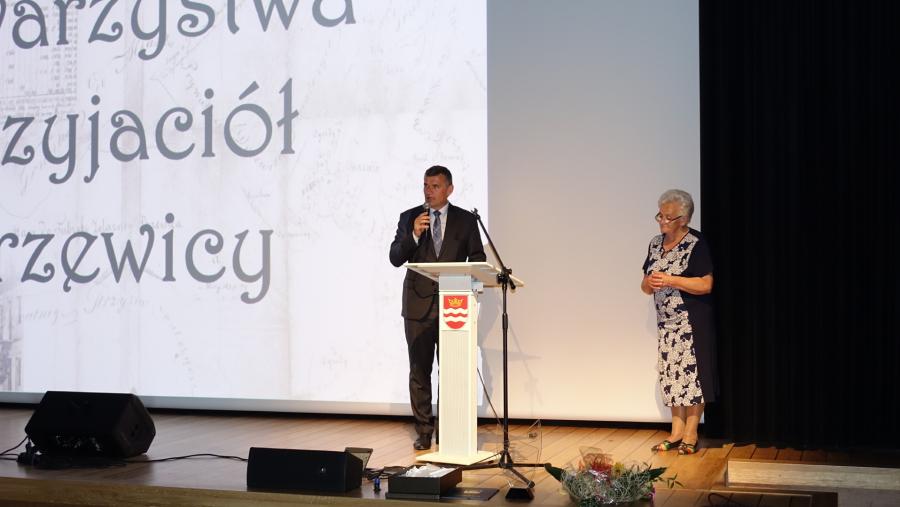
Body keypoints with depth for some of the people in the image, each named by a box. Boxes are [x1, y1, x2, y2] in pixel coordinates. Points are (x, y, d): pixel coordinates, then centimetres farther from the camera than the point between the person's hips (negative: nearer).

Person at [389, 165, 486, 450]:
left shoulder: (466, 220, 6)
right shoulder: (409, 218, 6)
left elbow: (478, 261, 9)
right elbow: (395, 259, 0)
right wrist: (414, 234, -16)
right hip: (419, 305, 1)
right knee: (419, 371, 3)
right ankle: (423, 431, 10)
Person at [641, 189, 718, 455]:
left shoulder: (696, 244, -11)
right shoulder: (655, 244, 10)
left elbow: (706, 284, -18)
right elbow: (645, 286, 14)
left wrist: (671, 280, -23)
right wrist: (650, 283, -10)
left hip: (693, 322, -7)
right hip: (666, 321, 7)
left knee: (692, 372, -4)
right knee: (670, 373, 6)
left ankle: (690, 434, 2)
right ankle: (676, 431, 13)